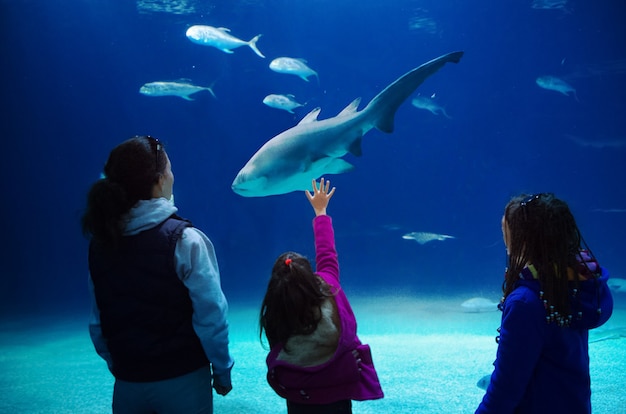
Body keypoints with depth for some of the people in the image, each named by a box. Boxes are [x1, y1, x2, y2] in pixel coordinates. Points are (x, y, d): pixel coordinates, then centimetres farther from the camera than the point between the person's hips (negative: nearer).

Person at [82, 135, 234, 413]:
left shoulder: (100, 242, -3)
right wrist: (222, 371, -4)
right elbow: (210, 315, -17)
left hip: (127, 383, 4)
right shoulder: (184, 240, -17)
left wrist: (118, 367, 14)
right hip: (181, 380, -4)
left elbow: (98, 321, 2)